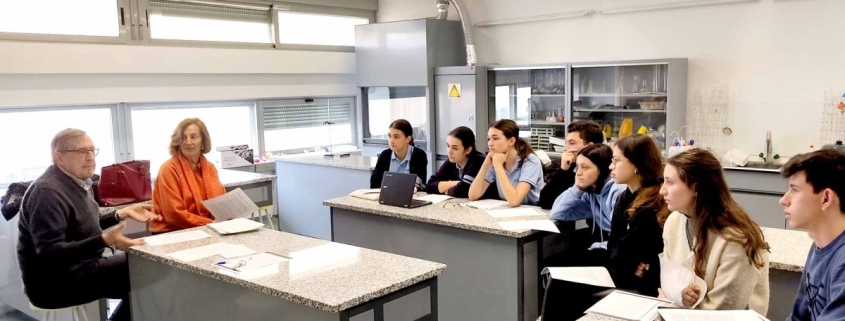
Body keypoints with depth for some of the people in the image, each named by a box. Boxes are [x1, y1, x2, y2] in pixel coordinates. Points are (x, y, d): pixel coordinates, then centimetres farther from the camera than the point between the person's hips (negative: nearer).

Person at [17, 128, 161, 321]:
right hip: (54, 283, -10)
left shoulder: (78, 182, 8)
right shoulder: (47, 191, -22)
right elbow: (49, 254, -29)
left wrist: (122, 214, 8)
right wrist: (104, 240, -38)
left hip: (78, 266, 10)